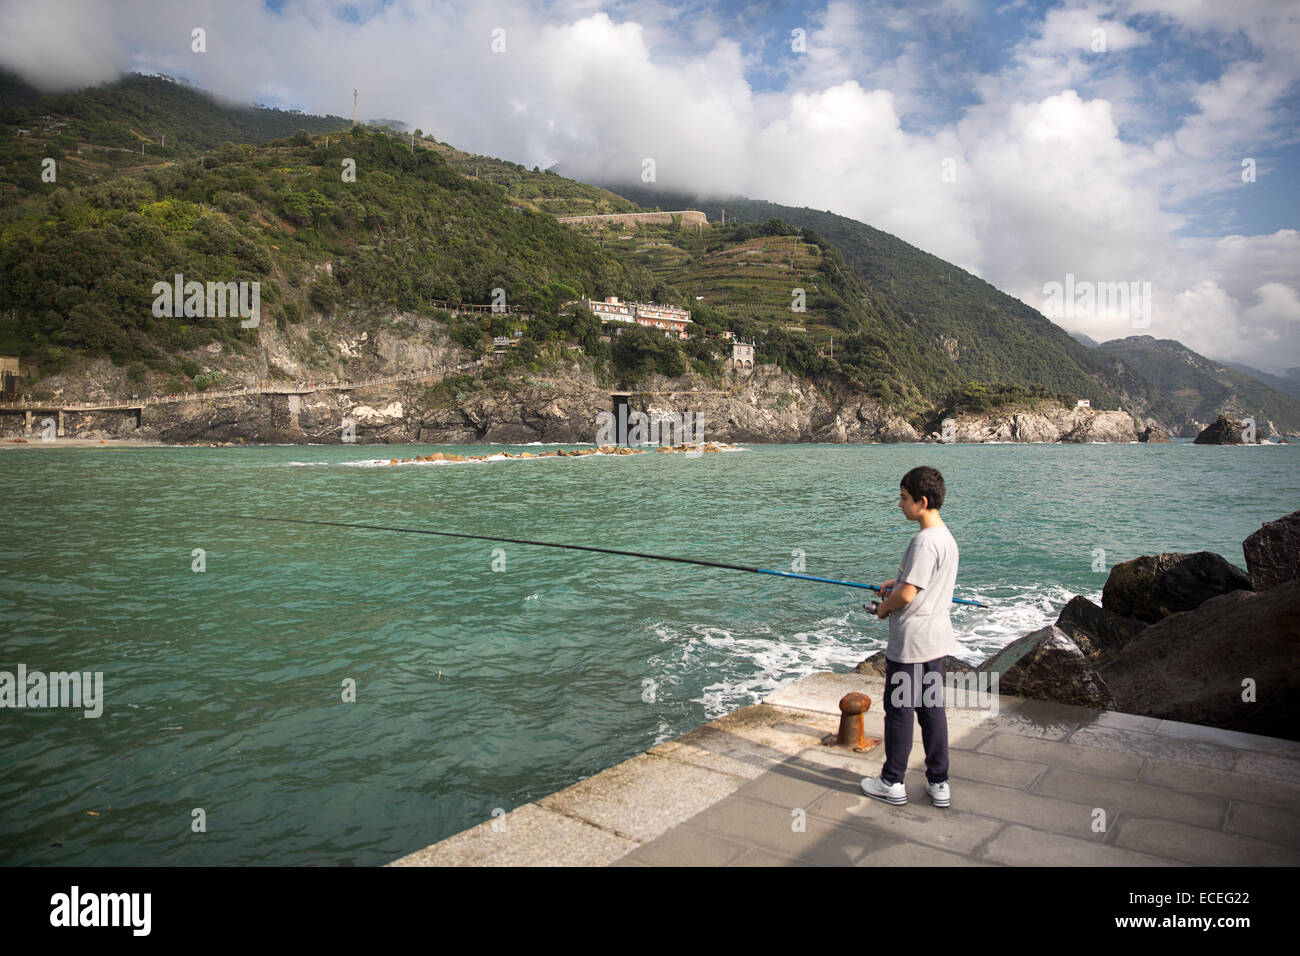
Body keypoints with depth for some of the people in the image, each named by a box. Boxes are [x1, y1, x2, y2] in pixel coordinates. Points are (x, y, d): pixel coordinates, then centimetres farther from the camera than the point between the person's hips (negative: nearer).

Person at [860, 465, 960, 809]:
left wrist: (884, 606, -5)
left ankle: (892, 783, 15)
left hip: (911, 641, -9)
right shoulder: (946, 537, 9)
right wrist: (898, 581, 14)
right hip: (937, 638, 9)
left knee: (899, 709, 3)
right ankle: (938, 783, 22)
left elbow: (907, 594, -24)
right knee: (932, 708, 15)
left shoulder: (925, 540, -21)